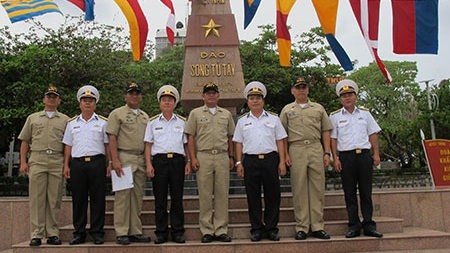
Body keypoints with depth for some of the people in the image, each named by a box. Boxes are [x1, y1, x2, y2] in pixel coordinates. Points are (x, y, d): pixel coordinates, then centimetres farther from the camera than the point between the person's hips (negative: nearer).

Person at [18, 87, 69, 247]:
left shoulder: (65, 120, 14)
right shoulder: (33, 118, 17)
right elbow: (25, 141, 14)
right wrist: (23, 162, 4)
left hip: (57, 162, 0)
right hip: (36, 161, 1)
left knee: (54, 199, 0)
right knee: (36, 198, -3)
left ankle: (52, 234, 5)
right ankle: (36, 234, 0)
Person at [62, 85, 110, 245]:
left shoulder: (103, 122, 10)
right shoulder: (72, 123, 17)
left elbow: (108, 145, 6)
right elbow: (68, 146, 16)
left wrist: (110, 164, -3)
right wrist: (66, 165, 8)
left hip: (97, 162, -2)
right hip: (77, 163, 2)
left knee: (97, 198, -2)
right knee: (78, 199, 4)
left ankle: (97, 232, 5)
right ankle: (79, 233, 12)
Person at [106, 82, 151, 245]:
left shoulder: (145, 116, 18)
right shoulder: (117, 114, 1)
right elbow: (112, 137, -6)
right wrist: (115, 160, -16)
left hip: (141, 159, 6)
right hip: (124, 158, -6)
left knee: (138, 196, 7)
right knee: (122, 196, -6)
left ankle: (135, 232, 14)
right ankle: (121, 233, 0)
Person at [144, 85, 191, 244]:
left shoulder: (182, 122, 12)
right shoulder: (153, 122, 10)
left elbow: (187, 144, 13)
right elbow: (148, 145, 8)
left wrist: (188, 162, 3)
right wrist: (149, 164, -2)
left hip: (177, 160, 0)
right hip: (159, 160, 0)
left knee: (177, 198, 3)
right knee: (160, 199, 2)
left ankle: (177, 232, 11)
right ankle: (161, 232, 10)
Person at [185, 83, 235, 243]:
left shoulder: (226, 114, 16)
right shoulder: (195, 113, 9)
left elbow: (230, 138, 18)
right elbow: (190, 138, 4)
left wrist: (231, 157, 11)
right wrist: (193, 158, -5)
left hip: (222, 157, 2)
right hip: (203, 156, -2)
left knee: (222, 194, 2)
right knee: (205, 195, 0)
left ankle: (221, 230, 8)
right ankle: (207, 231, 7)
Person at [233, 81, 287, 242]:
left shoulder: (273, 119, 11)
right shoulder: (242, 121, 12)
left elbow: (280, 141, 8)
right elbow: (238, 143, 10)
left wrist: (282, 162, 1)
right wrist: (239, 163, 1)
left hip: (270, 159, 0)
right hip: (250, 160, 0)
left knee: (273, 195, 1)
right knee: (253, 196, 3)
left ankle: (271, 228, 11)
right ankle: (256, 229, 12)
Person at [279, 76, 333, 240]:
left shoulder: (318, 108, 15)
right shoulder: (287, 110, 12)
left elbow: (326, 132, 12)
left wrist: (327, 153, 3)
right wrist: (285, 154, -2)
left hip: (316, 149, 1)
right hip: (296, 150, -1)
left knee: (318, 188, 1)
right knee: (299, 189, 0)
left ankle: (317, 226, 8)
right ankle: (301, 227, 6)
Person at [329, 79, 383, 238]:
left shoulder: (365, 113, 12)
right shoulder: (335, 116, 7)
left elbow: (373, 134, 12)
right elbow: (333, 139, 4)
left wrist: (376, 154, 5)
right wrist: (335, 158, -4)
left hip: (364, 155, 1)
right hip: (346, 156, -1)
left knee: (366, 192, 2)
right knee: (349, 193, 2)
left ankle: (369, 225, 7)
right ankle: (354, 225, 7)